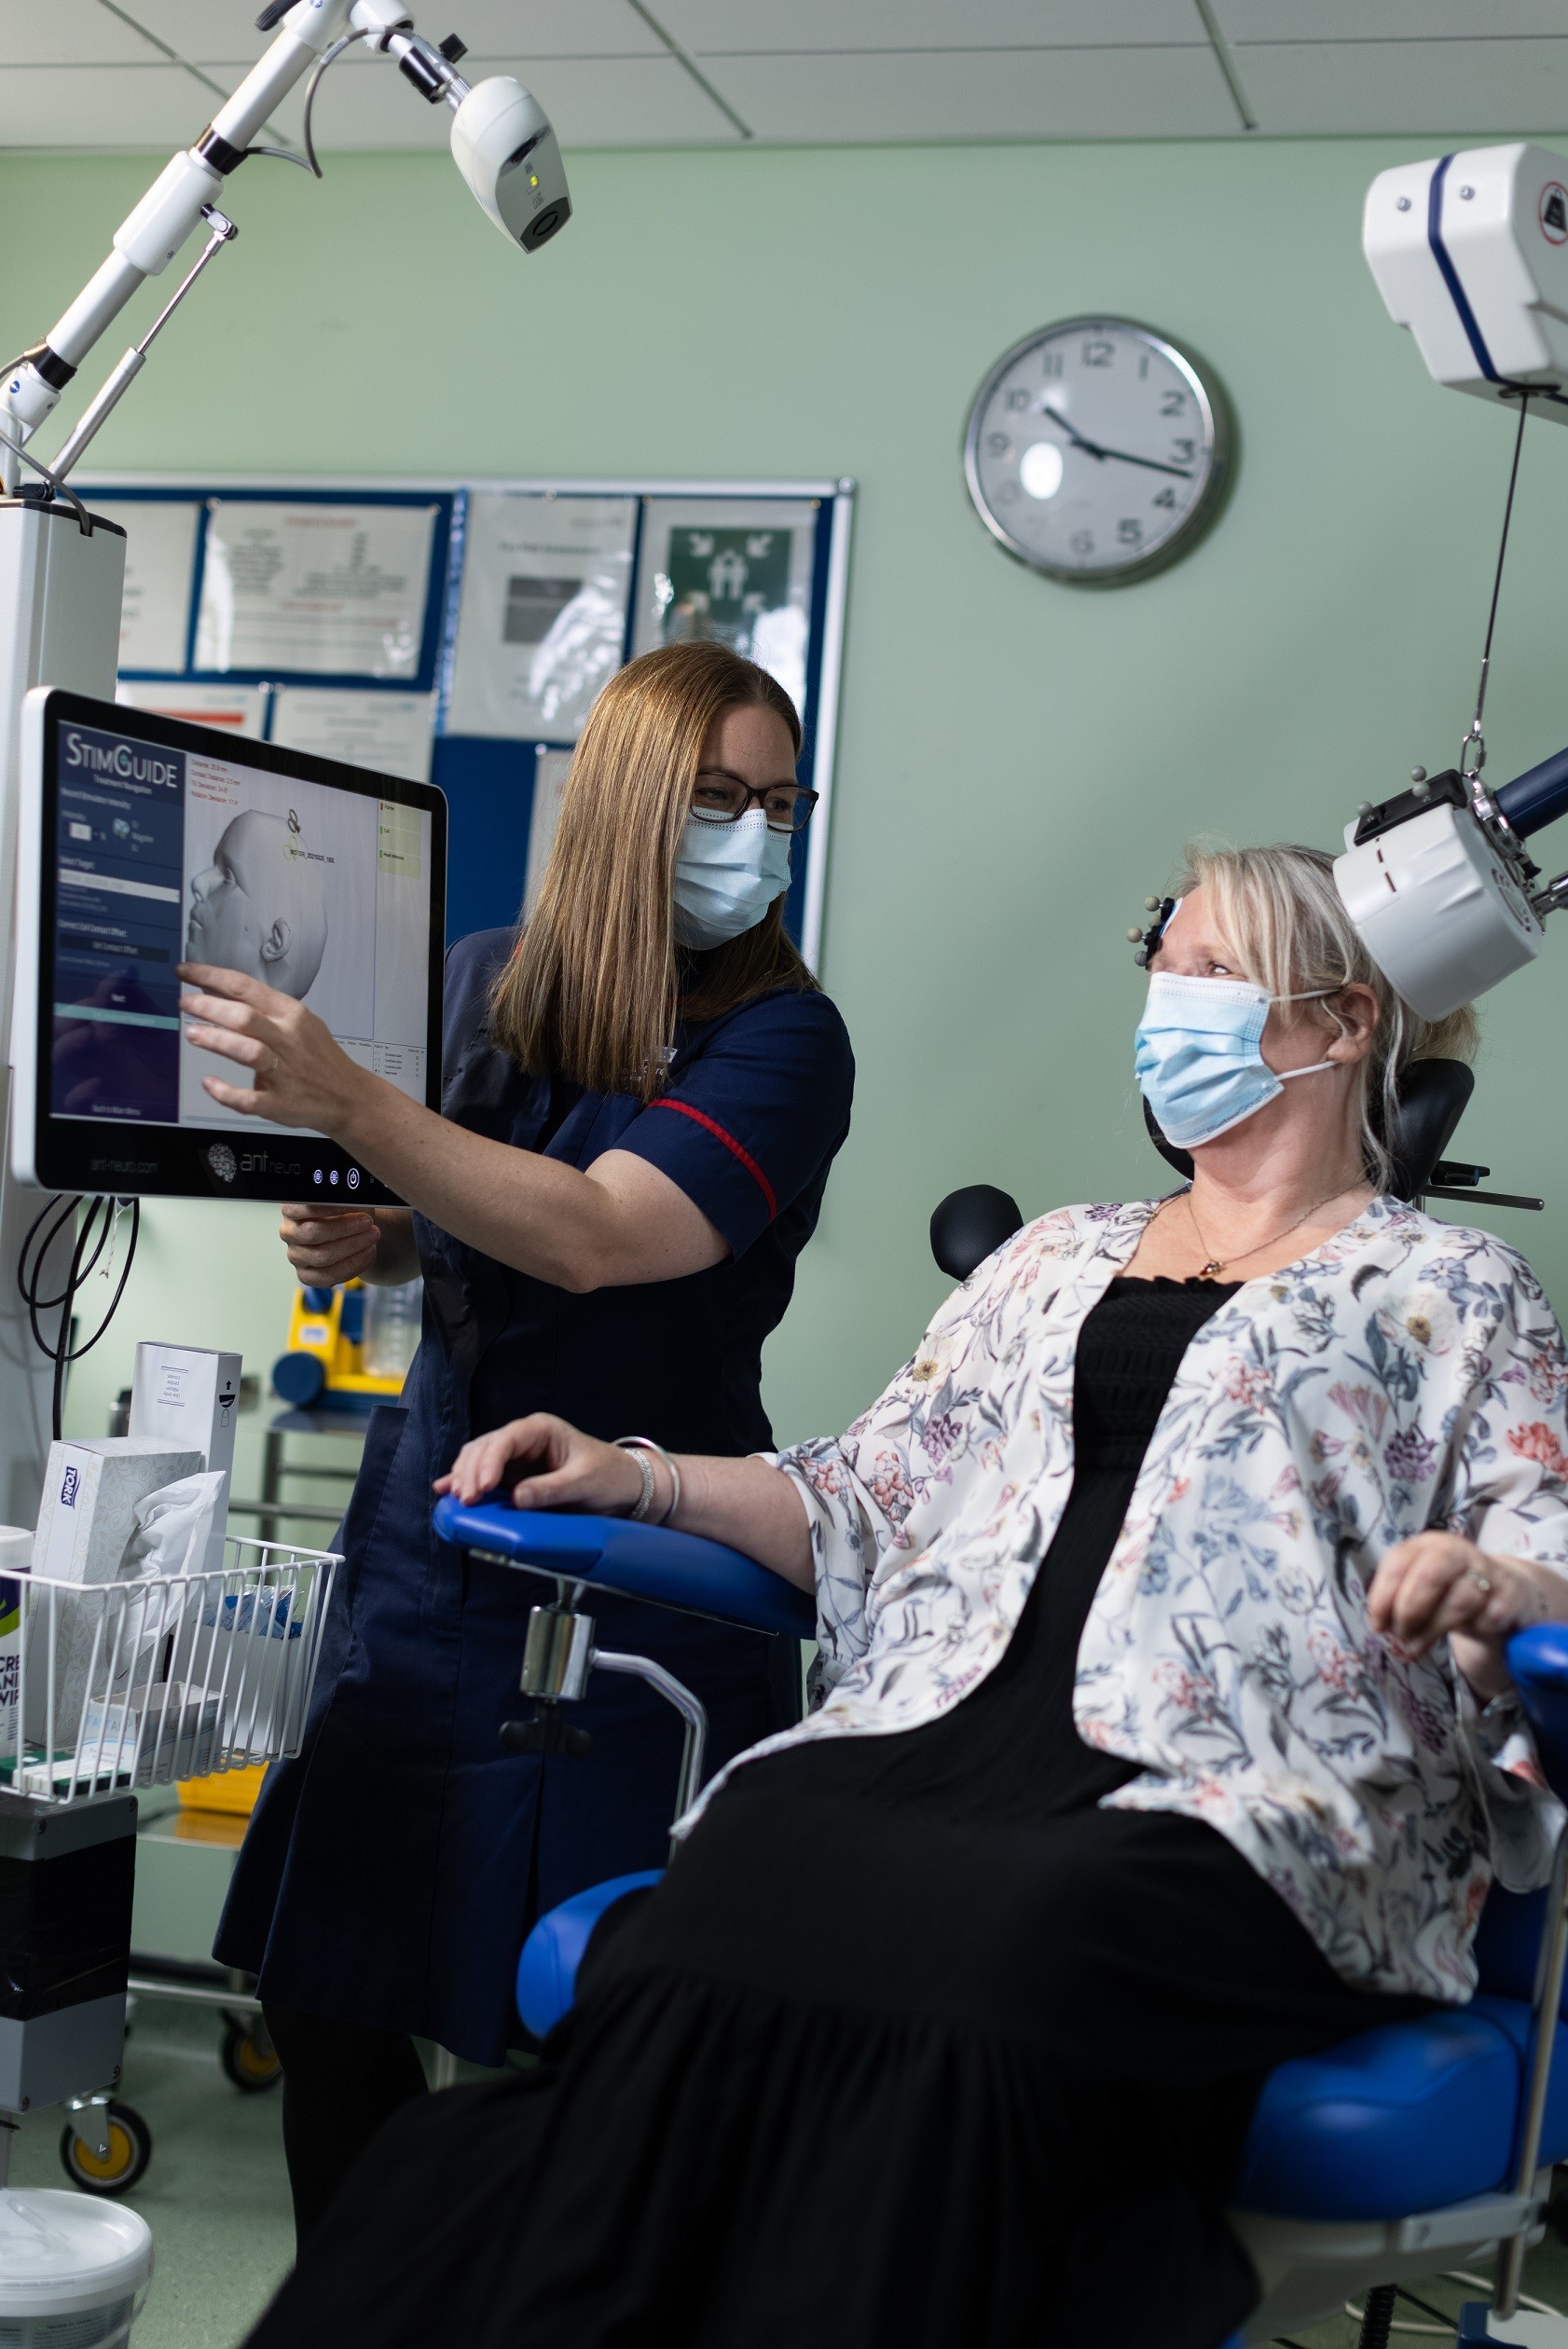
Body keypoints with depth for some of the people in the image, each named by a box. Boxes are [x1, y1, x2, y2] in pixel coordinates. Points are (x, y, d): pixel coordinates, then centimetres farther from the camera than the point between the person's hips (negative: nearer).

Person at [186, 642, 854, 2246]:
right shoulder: (484, 983, 4)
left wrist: (345, 1104, -33)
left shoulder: (781, 1041, -10)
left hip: (631, 1590, -4)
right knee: (320, 1992, 10)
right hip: (426, 1552, 5)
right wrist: (365, 1244, -3)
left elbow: (596, 1235, -26)